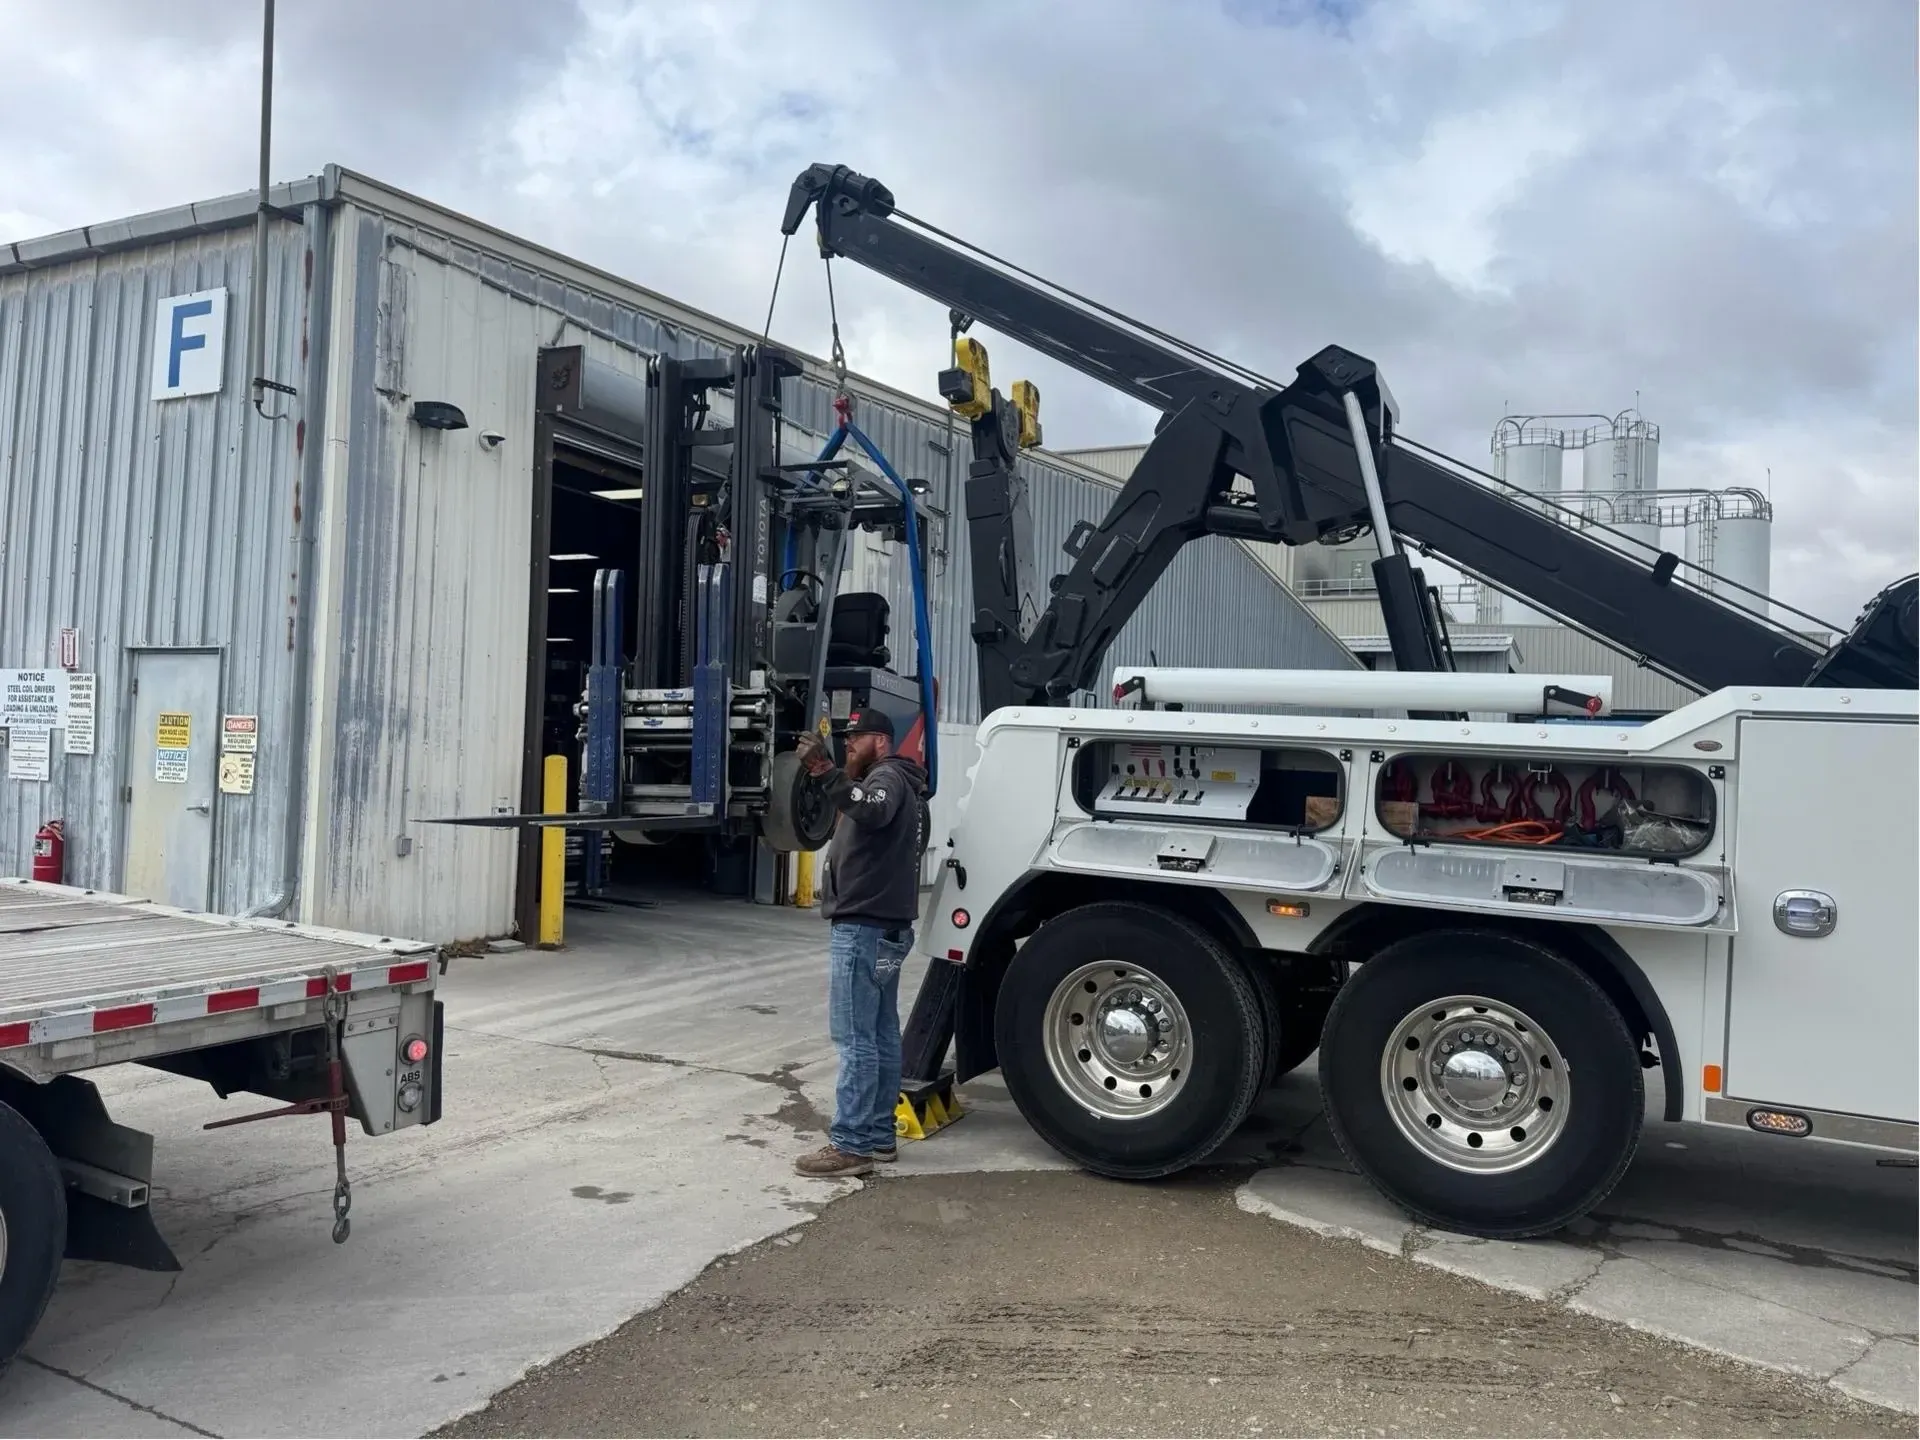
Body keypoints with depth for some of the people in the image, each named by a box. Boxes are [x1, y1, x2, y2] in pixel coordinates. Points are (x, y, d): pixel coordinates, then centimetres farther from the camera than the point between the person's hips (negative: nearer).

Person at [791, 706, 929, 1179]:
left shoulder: (888, 777, -10)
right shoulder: (894, 783, 25)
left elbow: (871, 811, -35)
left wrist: (826, 772, -45)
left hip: (864, 928, -11)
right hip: (884, 926, 11)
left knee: (854, 1038, -11)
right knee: (881, 1034, 11)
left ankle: (850, 1144, -10)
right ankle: (879, 1134, 16)